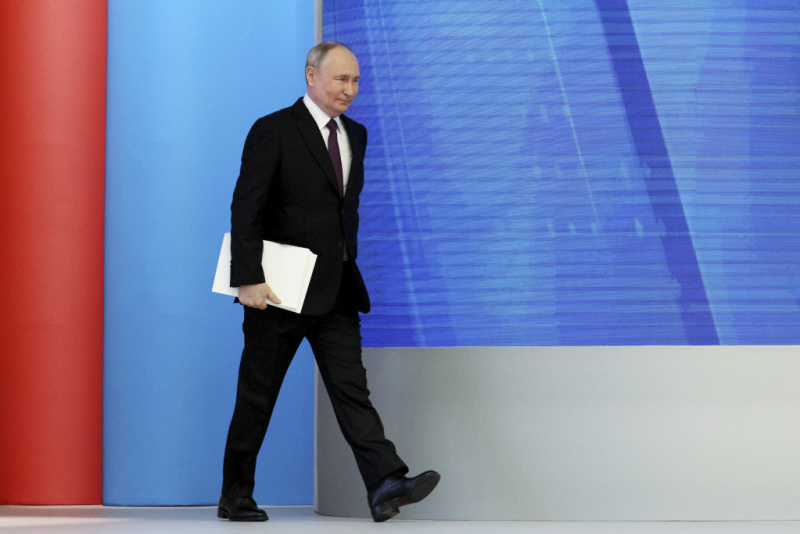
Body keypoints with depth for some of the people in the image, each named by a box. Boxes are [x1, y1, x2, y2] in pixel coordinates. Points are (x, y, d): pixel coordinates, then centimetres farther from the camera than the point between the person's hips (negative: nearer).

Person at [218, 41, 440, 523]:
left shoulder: (355, 135, 14)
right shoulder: (273, 131, -8)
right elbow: (246, 209, -13)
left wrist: (348, 265, 16)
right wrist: (249, 279, -21)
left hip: (337, 290, 6)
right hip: (281, 290, -5)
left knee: (352, 388, -4)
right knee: (257, 396, 4)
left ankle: (386, 484, -14)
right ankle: (236, 498, 14)